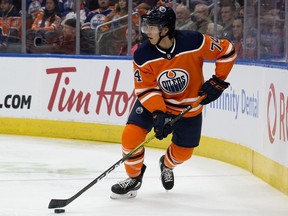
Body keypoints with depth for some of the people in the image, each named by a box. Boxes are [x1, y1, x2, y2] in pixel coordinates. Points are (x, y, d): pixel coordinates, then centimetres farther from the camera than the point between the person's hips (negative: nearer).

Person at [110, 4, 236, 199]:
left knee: (183, 152, 10)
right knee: (131, 136, -18)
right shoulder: (143, 56, -22)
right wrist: (159, 114, -32)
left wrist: (217, 81, -15)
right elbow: (146, 89, -18)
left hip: (189, 106, 0)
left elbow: (227, 51, -15)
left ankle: (167, 165, 48)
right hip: (153, 102, 0)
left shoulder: (194, 42, -28)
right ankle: (134, 178, 7)